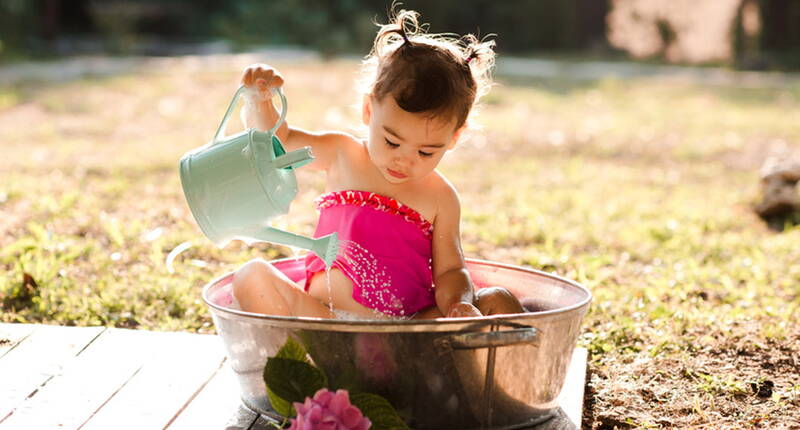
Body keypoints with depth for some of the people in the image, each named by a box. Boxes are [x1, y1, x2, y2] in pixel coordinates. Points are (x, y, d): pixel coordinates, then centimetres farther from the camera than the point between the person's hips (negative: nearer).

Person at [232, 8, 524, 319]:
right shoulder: (342, 156, 6)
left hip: (412, 330, 0)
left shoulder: (441, 199, 4)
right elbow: (271, 136, 12)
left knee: (499, 302, -19)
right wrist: (260, 98, -10)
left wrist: (457, 303, -18)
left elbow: (449, 271, 5)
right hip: (322, 312, 1)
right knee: (253, 276, -23)